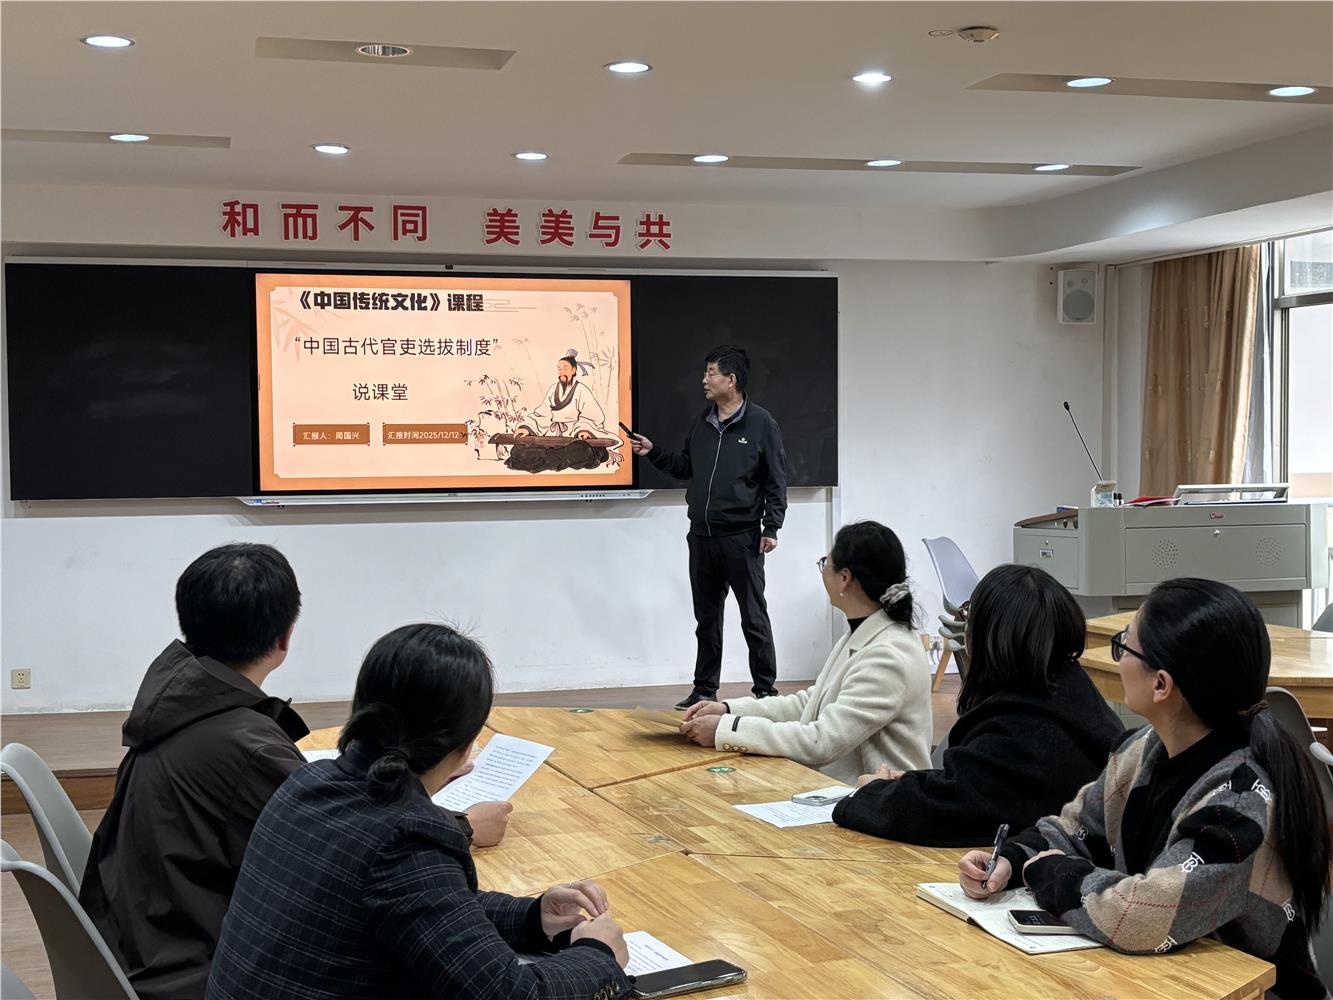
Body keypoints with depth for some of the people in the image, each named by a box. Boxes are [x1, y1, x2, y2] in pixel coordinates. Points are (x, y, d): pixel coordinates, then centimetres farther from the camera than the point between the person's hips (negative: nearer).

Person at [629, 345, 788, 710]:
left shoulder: (760, 423, -6)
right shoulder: (701, 424, 11)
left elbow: (776, 481, -6)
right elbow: (684, 467, 20)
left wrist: (771, 528, -11)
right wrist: (653, 452, 7)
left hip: (742, 538, -6)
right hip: (702, 537, 6)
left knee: (753, 618, 1)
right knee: (706, 617, 12)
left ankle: (765, 690, 10)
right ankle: (704, 689, 20)